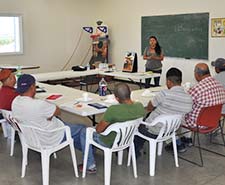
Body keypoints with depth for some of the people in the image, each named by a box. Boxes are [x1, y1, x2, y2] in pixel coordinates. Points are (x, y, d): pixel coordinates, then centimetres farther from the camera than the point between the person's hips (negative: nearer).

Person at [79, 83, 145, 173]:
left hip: (110, 142, -6)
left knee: (84, 132, 16)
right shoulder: (140, 106, -17)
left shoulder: (113, 110, -36)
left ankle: (90, 166, 21)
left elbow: (99, 129, -24)